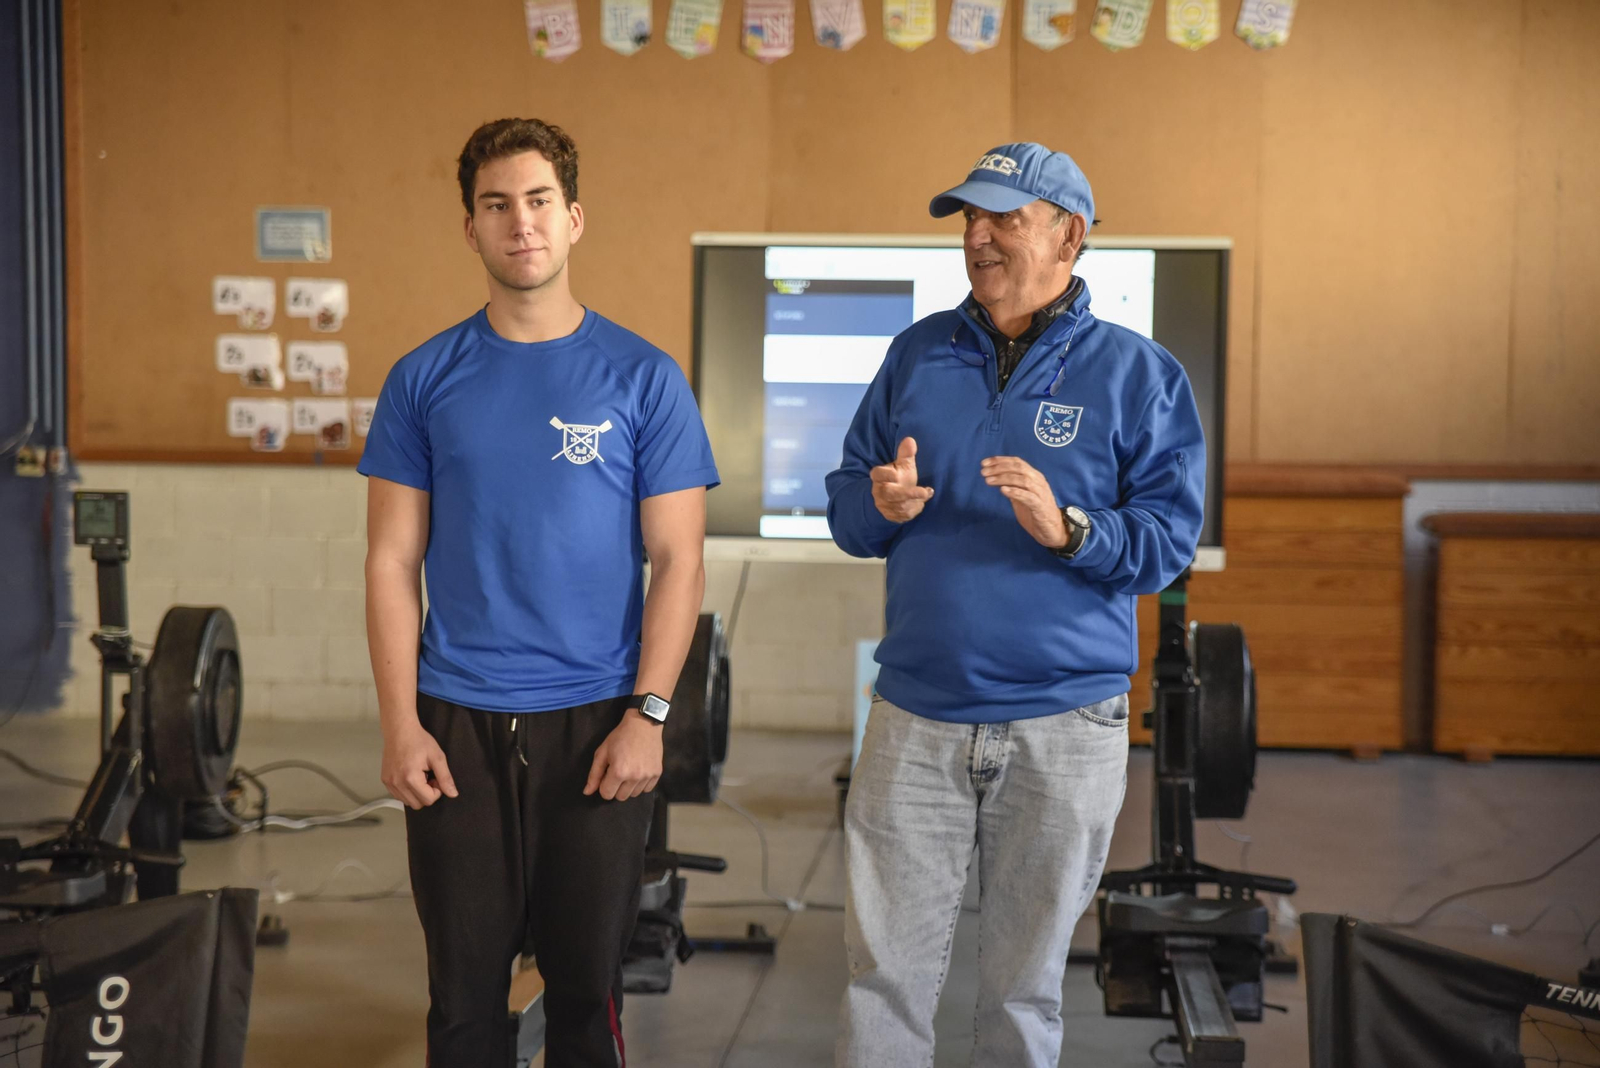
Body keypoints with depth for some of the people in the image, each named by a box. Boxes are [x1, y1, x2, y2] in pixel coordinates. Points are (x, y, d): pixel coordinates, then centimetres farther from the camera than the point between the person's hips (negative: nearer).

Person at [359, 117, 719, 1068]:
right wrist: (401, 724, -4)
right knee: (465, 985, 9)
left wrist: (648, 714, -10)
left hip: (597, 724, -1)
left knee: (589, 981, 9)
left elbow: (678, 561, -1)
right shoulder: (426, 380, 5)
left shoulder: (643, 377, 0)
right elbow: (393, 562, 4)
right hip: (457, 728, 1)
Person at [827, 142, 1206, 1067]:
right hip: (916, 716, 2)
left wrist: (1066, 529, -22)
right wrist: (882, 506, -11)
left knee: (1026, 981, 10)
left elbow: (1170, 539, -5)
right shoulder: (919, 353, 10)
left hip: (1066, 723, -2)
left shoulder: (1139, 373, 1)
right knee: (885, 970, 1)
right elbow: (846, 509, 12)